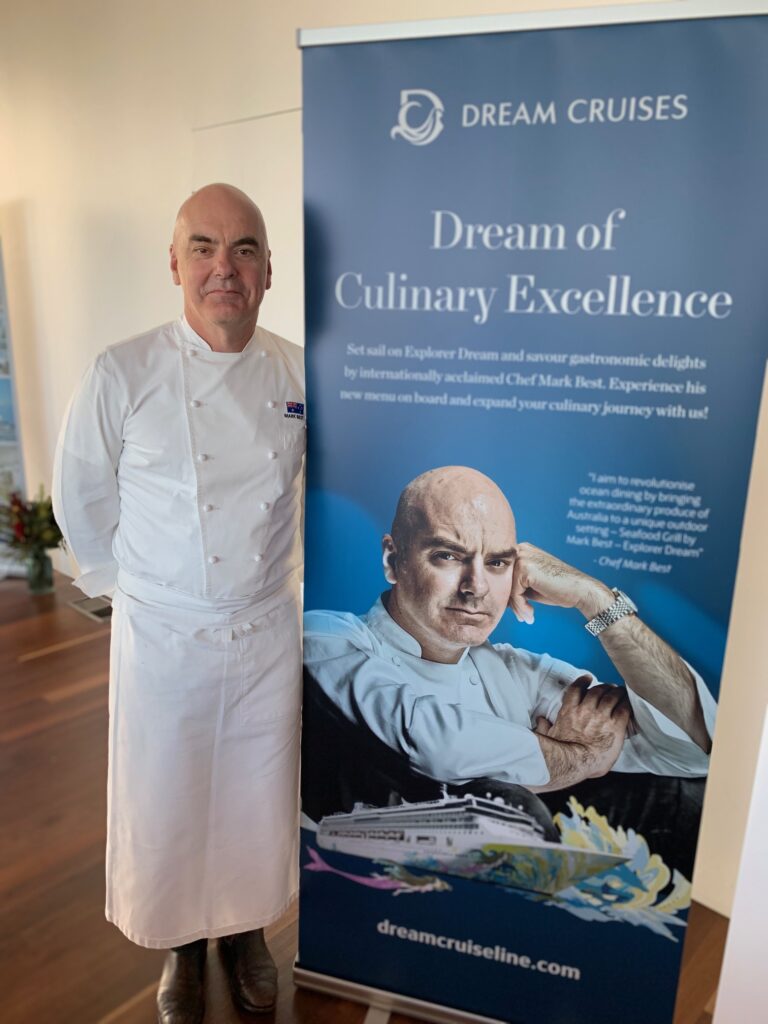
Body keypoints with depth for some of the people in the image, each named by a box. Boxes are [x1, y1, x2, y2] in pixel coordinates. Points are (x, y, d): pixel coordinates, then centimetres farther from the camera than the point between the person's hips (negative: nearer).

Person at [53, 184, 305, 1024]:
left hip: (270, 633, 3)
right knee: (166, 804, 14)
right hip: (164, 637, -2)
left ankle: (245, 929, 48)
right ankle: (180, 946, 45)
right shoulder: (123, 375, -13)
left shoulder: (300, 377, -4)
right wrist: (127, 579, 4)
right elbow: (80, 500, -1)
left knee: (256, 798, 18)